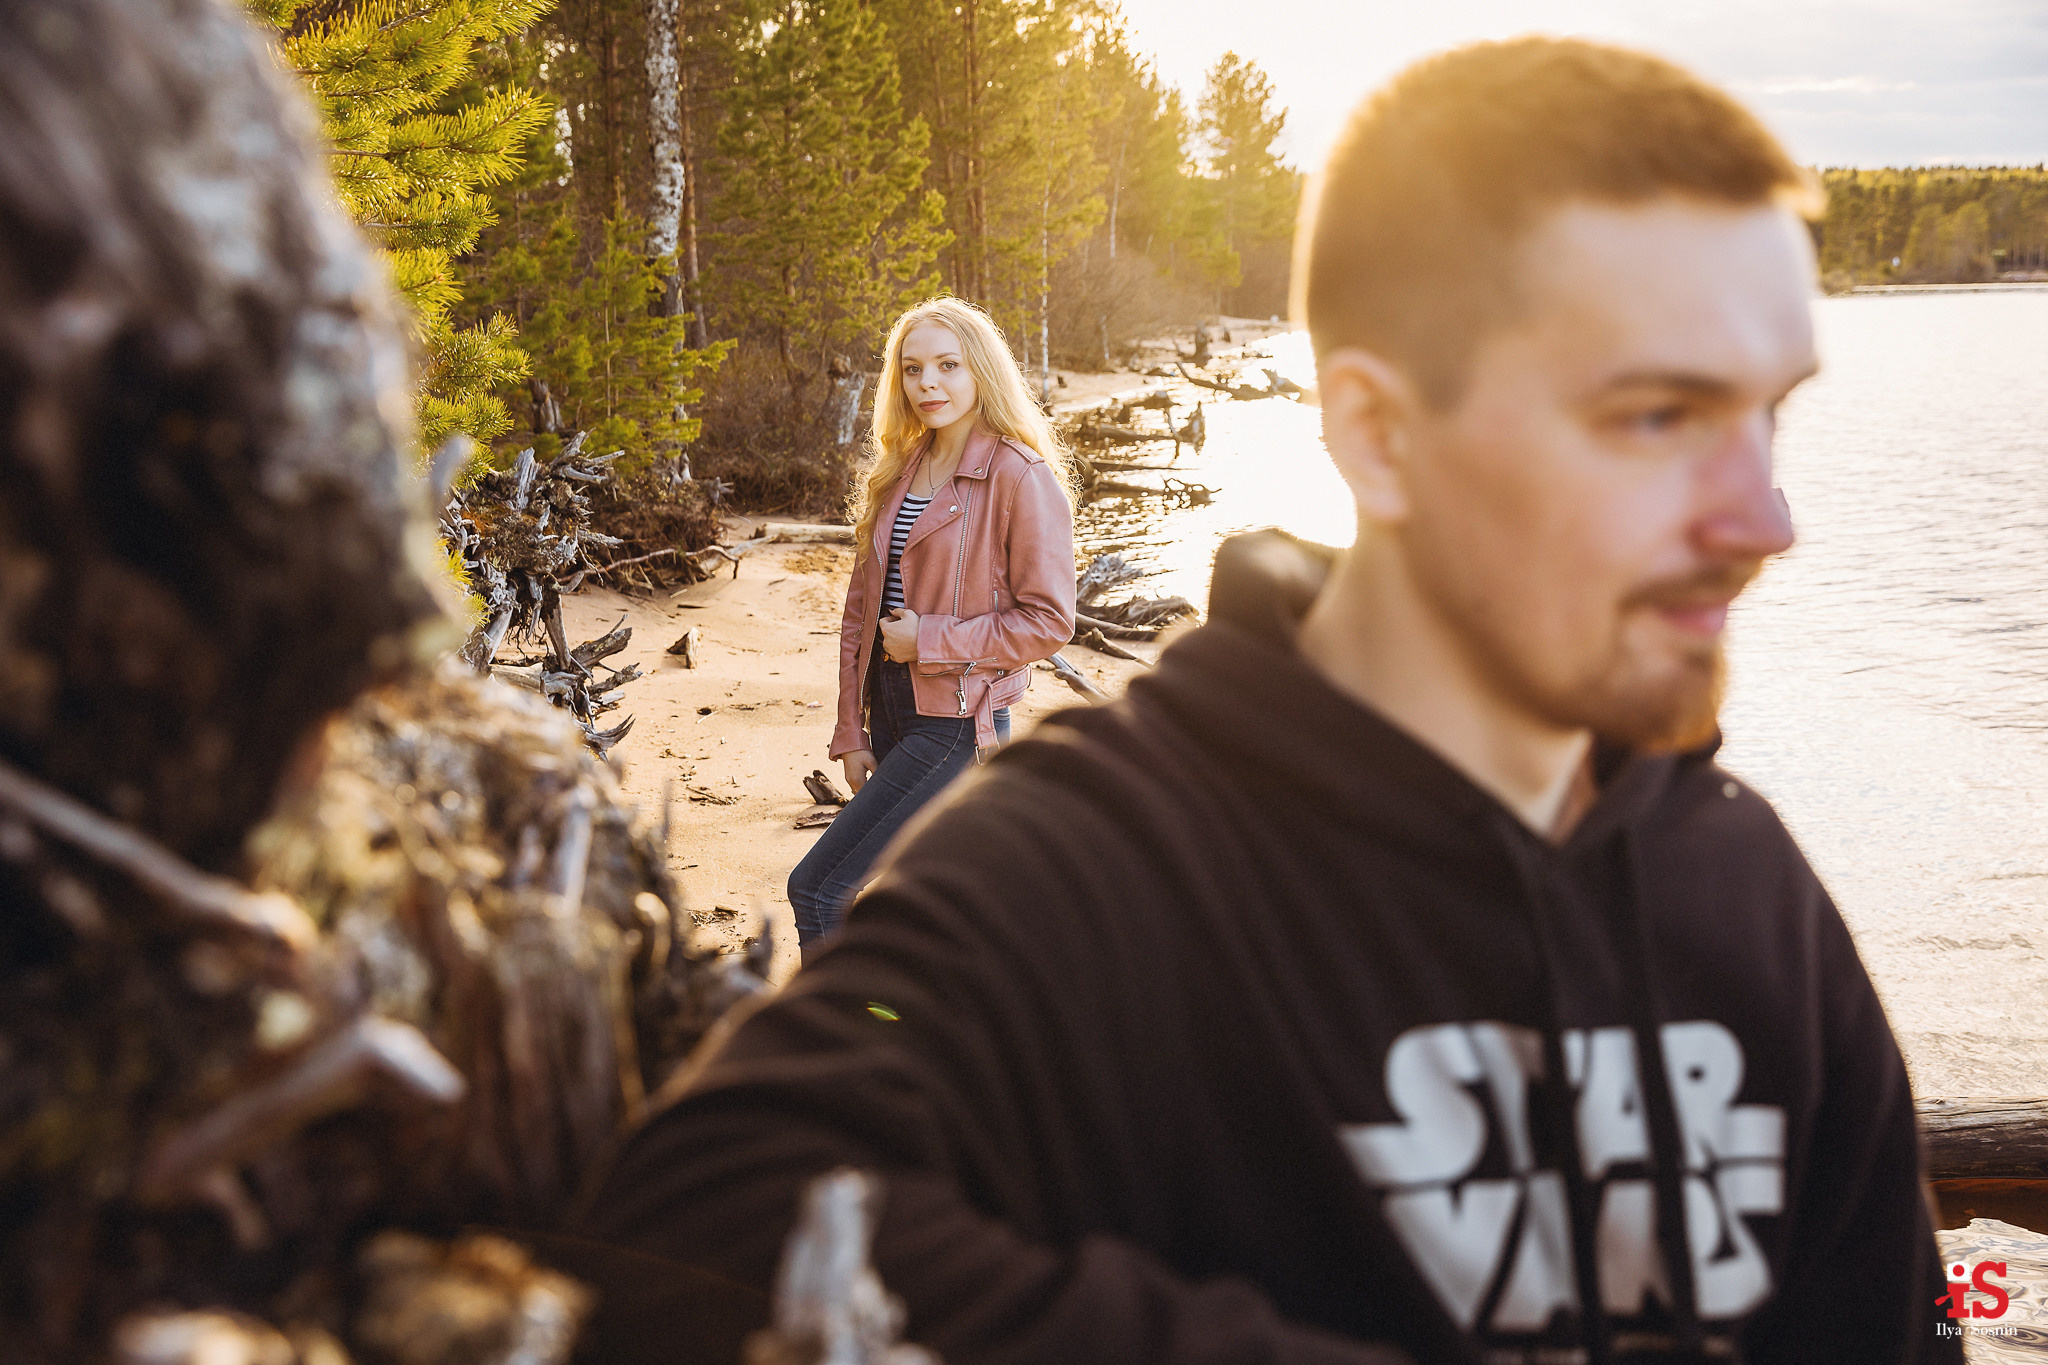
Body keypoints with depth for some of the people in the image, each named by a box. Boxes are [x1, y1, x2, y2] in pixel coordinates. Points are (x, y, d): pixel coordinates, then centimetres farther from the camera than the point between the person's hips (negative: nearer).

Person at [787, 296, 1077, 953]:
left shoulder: (1021, 478, -11)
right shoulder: (898, 472, 10)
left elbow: (1048, 620, -12)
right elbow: (860, 609, 12)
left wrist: (929, 640, -15)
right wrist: (851, 732, 7)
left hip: (959, 726, -7)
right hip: (893, 714, 7)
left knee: (817, 888, -13)